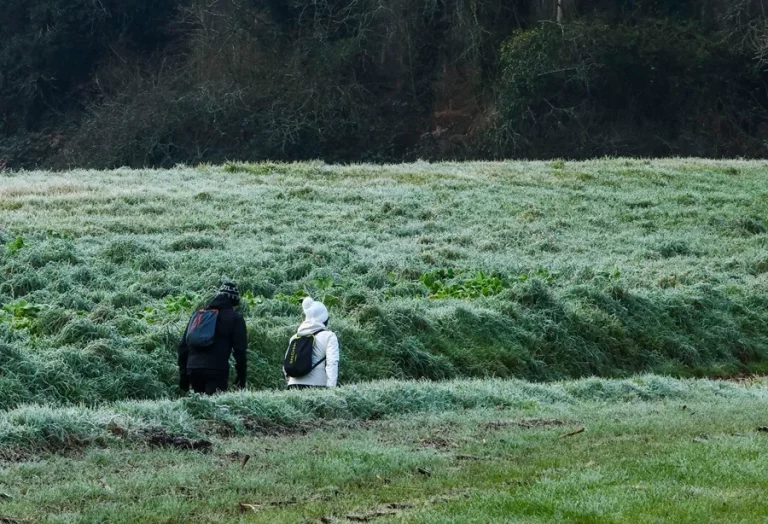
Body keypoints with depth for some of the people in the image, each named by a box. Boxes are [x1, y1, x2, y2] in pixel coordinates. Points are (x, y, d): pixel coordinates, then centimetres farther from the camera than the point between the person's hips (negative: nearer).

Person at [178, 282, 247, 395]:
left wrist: (183, 375, 22)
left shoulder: (197, 315, 21)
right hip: (217, 371, -5)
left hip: (193, 369, 5)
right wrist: (242, 377, 3)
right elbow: (240, 350, -1)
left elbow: (183, 347, 20)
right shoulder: (235, 318, 4)